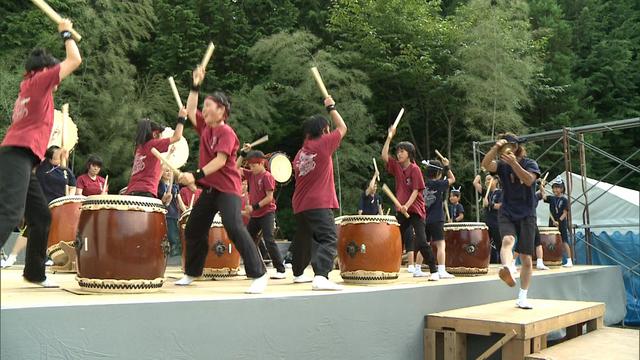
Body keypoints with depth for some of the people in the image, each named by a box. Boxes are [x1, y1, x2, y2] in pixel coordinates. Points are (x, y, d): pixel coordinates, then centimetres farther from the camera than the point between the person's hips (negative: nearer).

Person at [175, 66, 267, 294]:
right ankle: (191, 273, 31)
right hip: (209, 188, 9)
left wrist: (196, 176, -30)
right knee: (193, 230, 15)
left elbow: (220, 160, -24)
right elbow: (190, 111, 18)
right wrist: (195, 86, 12)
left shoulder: (226, 132, -14)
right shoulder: (205, 127, 10)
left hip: (227, 188, -9)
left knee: (234, 228, -22)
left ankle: (259, 274, -19)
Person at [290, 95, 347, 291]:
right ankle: (321, 276, -33)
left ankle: (298, 273, 40)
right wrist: (331, 108, 17)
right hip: (319, 204, -8)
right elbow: (343, 128, 7)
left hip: (300, 205, 8)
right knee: (329, 240, -15)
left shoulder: (300, 153, 12)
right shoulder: (323, 144, -6)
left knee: (303, 240, 24)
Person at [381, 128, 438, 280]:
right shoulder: (396, 166, 6)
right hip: (401, 210, 7)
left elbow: (416, 191, -15)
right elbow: (384, 156, -6)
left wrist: (407, 205, -25)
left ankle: (434, 271, -6)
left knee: (421, 241, -13)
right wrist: (389, 138, -10)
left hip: (415, 209, -6)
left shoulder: (415, 169, -11)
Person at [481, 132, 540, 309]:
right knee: (507, 240, -33)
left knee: (526, 259, 3)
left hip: (526, 215, 0)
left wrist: (514, 163, -30)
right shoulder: (502, 165, 4)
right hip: (506, 213, 0)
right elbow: (486, 164, -17)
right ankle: (508, 270, -59)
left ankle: (522, 297, 15)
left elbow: (529, 180, -21)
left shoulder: (530, 163, -1)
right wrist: (495, 147, -29)